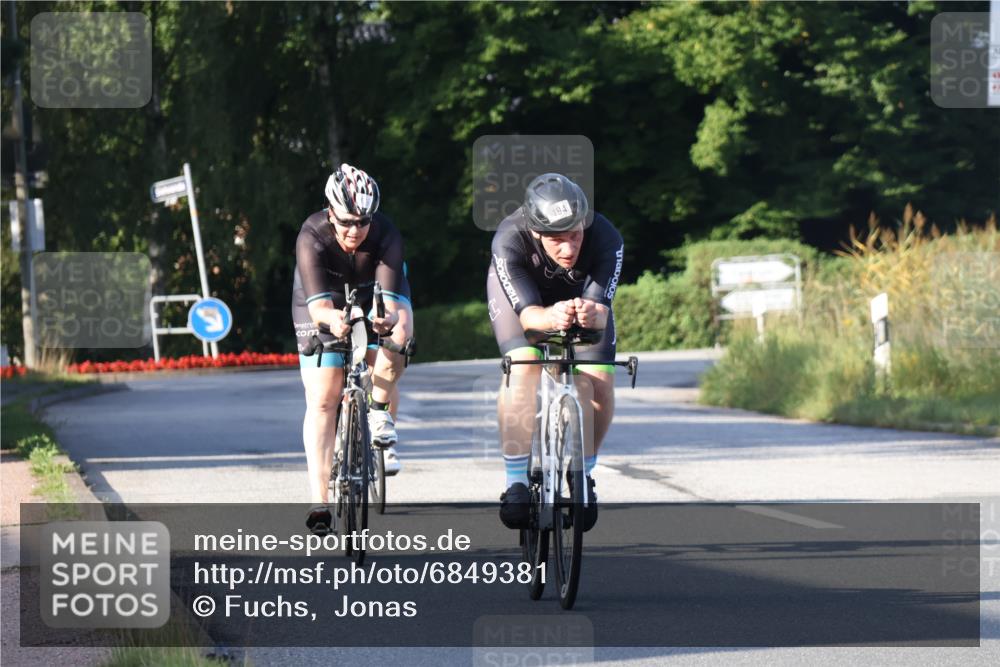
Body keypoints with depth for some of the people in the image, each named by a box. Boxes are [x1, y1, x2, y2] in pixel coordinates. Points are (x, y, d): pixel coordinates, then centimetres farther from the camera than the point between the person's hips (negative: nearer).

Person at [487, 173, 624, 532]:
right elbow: (527, 312, -43)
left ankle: (583, 475, 9)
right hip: (517, 288, -2)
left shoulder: (606, 239, -37)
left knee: (600, 382, -16)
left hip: (580, 292, 2)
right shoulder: (509, 240, -39)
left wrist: (592, 314, -66)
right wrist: (551, 318, -66)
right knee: (523, 367, -28)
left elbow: (601, 308, -41)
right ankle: (516, 482, -19)